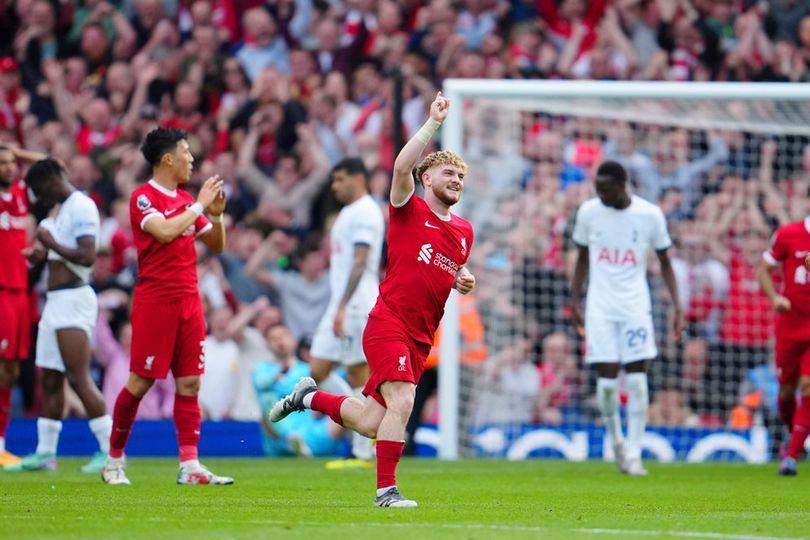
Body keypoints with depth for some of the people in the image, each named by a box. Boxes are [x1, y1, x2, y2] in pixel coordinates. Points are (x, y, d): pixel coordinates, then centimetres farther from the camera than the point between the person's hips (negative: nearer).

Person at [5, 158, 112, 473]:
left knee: (79, 378, -12)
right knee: (49, 379, 10)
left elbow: (87, 256, -22)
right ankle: (45, 453, 13)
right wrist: (42, 252, 13)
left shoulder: (82, 208, -12)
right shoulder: (62, 211, 19)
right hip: (55, 302, 10)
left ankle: (110, 450, -10)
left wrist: (52, 244, -14)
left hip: (73, 300, -10)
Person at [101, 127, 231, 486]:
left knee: (190, 383, 1)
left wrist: (216, 214, 1)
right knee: (140, 382, -3)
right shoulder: (143, 198, -8)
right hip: (154, 302, -7)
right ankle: (115, 460, 11)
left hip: (188, 301, 7)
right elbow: (165, 231, -25)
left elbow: (216, 244, 19)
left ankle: (190, 466, -2)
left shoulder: (186, 200, 14)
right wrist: (200, 205, -15)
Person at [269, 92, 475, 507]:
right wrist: (433, 123, -22)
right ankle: (386, 490, -16)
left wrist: (463, 282, 7)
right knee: (401, 403, -23)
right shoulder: (409, 210, -2)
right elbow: (402, 166, -21)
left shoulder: (464, 231, 16)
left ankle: (310, 397, 33)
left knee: (373, 423, 8)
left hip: (420, 338, 7)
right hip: (388, 326, -7)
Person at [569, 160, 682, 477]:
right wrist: (574, 302, 11)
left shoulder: (650, 215, -5)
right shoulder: (588, 212, 0)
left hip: (636, 306, -1)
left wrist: (676, 306, -2)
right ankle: (616, 441, 18)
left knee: (636, 377, -8)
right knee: (606, 379, -5)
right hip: (600, 306, 1)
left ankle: (633, 453, -3)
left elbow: (664, 262, 5)